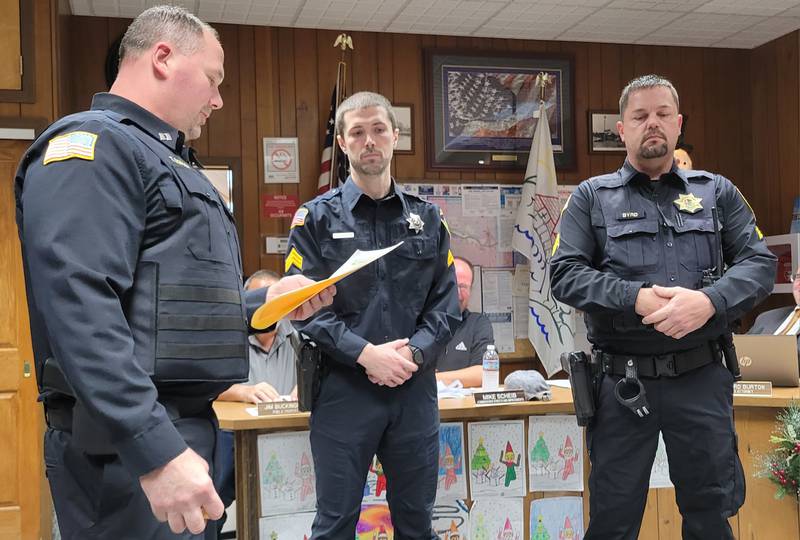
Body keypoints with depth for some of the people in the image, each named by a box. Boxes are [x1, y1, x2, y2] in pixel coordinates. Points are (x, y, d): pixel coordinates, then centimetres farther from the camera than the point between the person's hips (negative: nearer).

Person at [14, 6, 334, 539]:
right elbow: (81, 310, -25)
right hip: (130, 444, -10)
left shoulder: (166, 161, 20)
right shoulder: (92, 145, -11)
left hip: (186, 428, 10)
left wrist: (267, 300, 8)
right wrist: (156, 452, -29)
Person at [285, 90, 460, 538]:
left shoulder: (427, 218, 10)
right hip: (342, 389, -2)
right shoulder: (316, 218, 1)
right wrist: (366, 354, -18)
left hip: (415, 388, 3)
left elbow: (446, 302, 5)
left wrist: (413, 353, -12)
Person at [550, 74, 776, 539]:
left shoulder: (717, 192, 9)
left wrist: (709, 301, -19)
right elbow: (565, 274, -6)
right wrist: (635, 298, -20)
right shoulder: (591, 197, 4)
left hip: (702, 379, 2)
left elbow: (760, 263, 1)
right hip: (622, 382, -1)